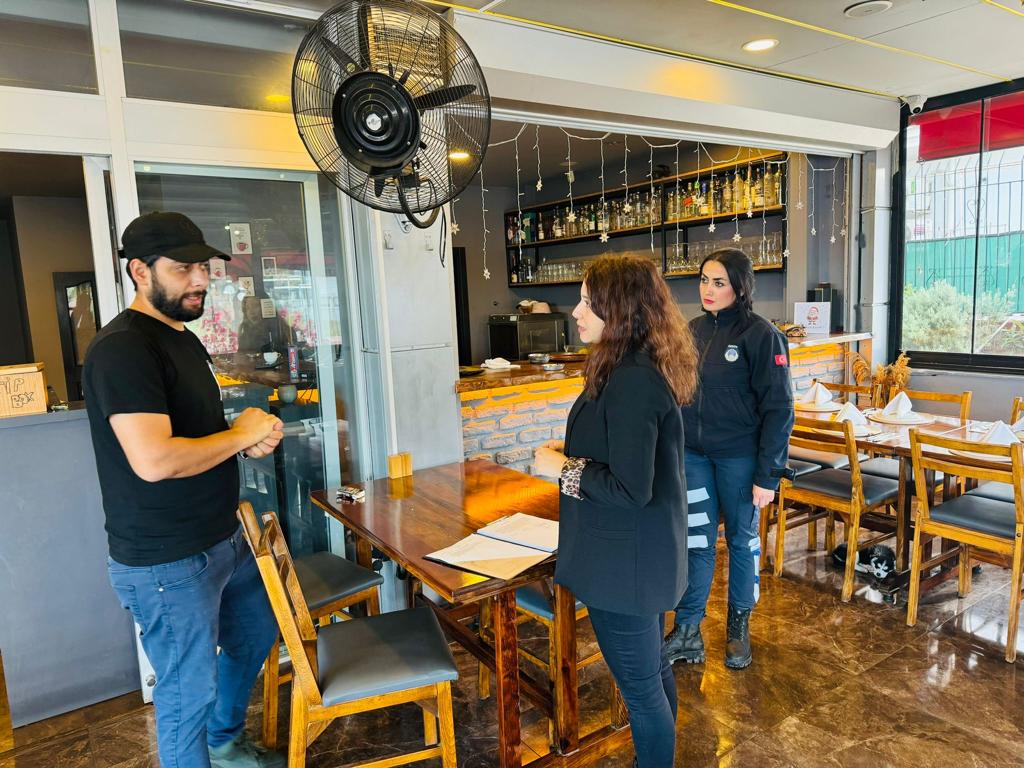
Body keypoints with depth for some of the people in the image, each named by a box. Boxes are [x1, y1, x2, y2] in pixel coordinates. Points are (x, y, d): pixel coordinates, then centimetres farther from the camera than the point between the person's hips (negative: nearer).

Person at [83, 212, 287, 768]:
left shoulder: (182, 338, 10)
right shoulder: (121, 348, -21)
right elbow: (154, 460, -33)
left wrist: (251, 438, 0)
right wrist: (241, 435, -18)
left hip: (223, 539, 10)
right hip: (166, 561, -10)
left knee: (255, 636, 26)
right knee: (190, 691, 6)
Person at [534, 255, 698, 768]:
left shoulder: (632, 381, -26)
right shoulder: (642, 367, 5)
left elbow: (630, 490, -27)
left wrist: (562, 468, -16)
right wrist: (576, 449, 6)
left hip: (625, 560, -10)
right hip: (644, 551, 10)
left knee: (639, 684, 9)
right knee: (652, 668, 25)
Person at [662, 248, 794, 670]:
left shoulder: (761, 335, -12)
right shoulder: (694, 329, 5)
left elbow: (778, 409, -12)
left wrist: (768, 474, -15)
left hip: (739, 457, -4)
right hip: (693, 454, 5)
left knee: (742, 538, 13)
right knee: (696, 540, 10)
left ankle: (739, 626, 32)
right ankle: (687, 631, 20)